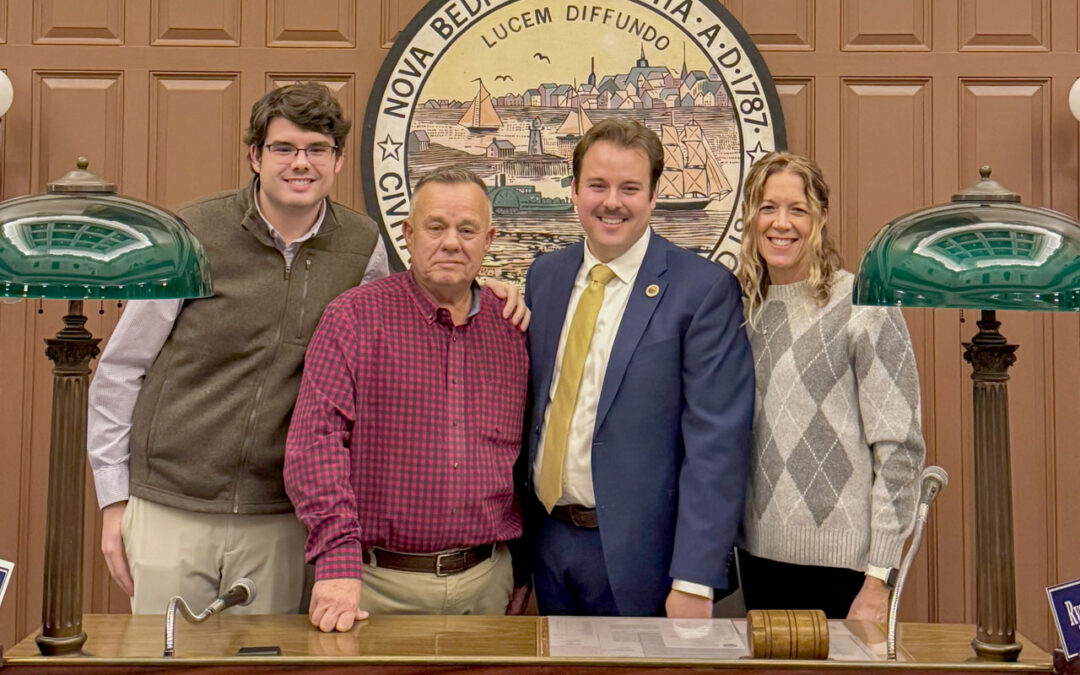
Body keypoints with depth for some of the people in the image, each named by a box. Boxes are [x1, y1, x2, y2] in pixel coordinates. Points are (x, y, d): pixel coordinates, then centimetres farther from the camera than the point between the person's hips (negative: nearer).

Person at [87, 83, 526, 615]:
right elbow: (119, 369, 1)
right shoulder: (192, 235, -6)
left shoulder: (362, 247, 1)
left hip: (278, 519, 2)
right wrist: (114, 499, 0)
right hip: (168, 510, -1)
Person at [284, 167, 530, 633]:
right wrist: (338, 562, -22)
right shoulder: (352, 317, -5)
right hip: (380, 584, -3)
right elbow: (316, 440, -13)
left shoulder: (511, 329, 6)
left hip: (487, 581, 3)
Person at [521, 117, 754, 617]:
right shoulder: (544, 275, 6)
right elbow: (529, 406, 11)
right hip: (547, 543, 5)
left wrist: (694, 581, -18)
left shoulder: (704, 288, -11)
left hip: (639, 556, -5)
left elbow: (717, 442, -14)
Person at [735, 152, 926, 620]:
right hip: (757, 552, 5)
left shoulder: (863, 309, -9)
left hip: (840, 563, -5)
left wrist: (878, 579, -13)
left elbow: (899, 450, -11)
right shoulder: (743, 308, 8)